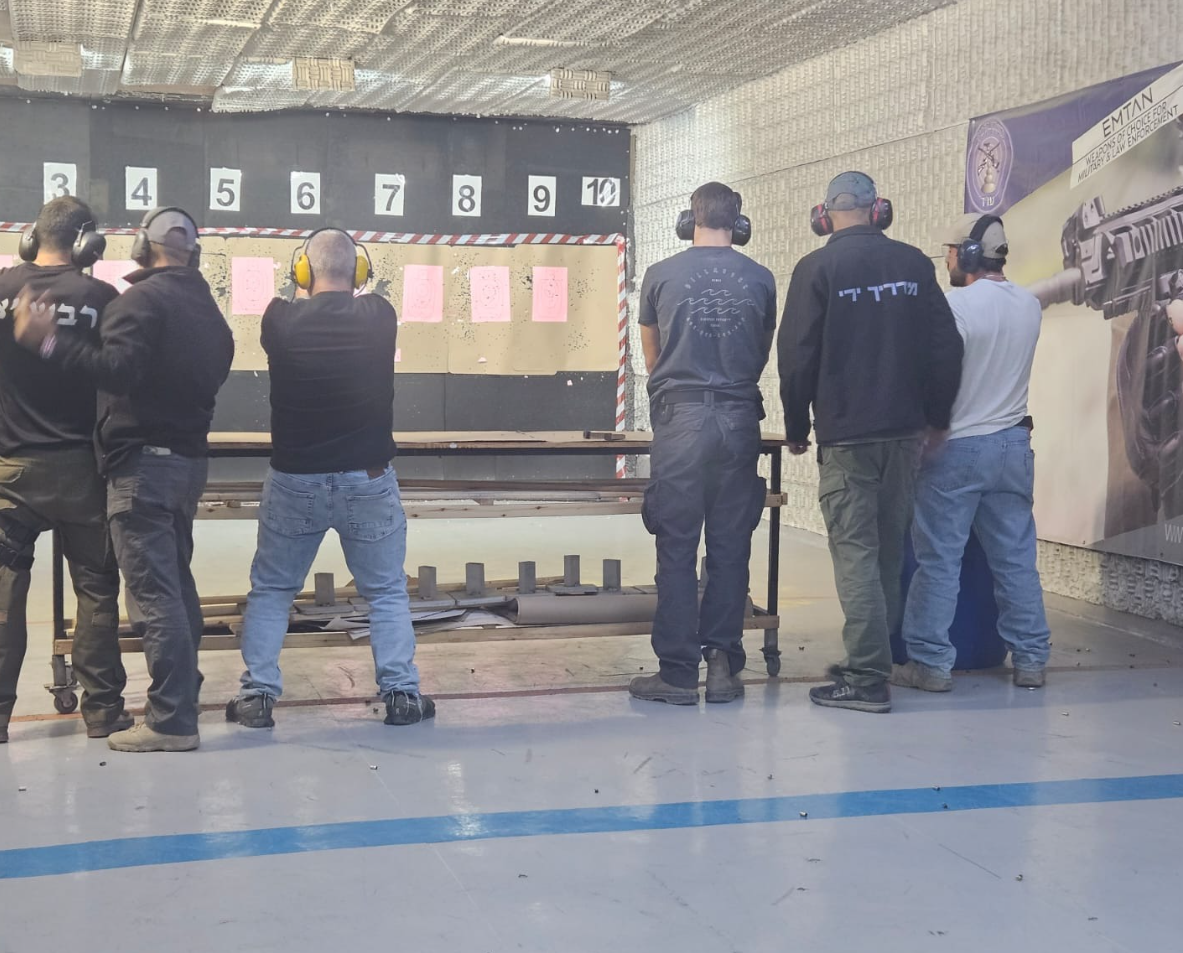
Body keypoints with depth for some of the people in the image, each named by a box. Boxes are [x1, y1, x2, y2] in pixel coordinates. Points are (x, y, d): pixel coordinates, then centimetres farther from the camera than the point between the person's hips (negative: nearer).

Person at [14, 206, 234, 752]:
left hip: (142, 462, -8)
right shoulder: (210, 309, 12)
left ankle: (172, 720, -7)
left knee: (154, 590, -7)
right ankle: (182, 692, 25)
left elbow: (120, 369, -25)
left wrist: (48, 344, -29)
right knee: (177, 581, 17)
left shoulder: (140, 300, -12)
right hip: (190, 460, 8)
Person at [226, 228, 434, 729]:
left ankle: (257, 695, 13)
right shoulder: (380, 317, -9)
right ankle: (401, 693, 10)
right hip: (368, 480, 0)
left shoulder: (280, 320, -11)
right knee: (387, 592, 13)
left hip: (294, 480, 0)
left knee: (270, 590, 15)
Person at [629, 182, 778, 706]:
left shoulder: (661, 276, 2)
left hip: (680, 419, -2)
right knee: (730, 548, 7)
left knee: (677, 549, 2)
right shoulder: (760, 279, 4)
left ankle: (678, 672, 4)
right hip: (739, 419, 2)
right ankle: (723, 665, 11)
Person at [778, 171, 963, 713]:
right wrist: (936, 416, 16)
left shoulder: (817, 269, -7)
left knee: (856, 552, -3)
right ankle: (873, 660, 22)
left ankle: (868, 680, -5)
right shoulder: (914, 264, 4)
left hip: (846, 435, -5)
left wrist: (796, 429, 4)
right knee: (888, 550, 13)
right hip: (905, 431, 5)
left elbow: (797, 357, -7)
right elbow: (946, 346, 5)